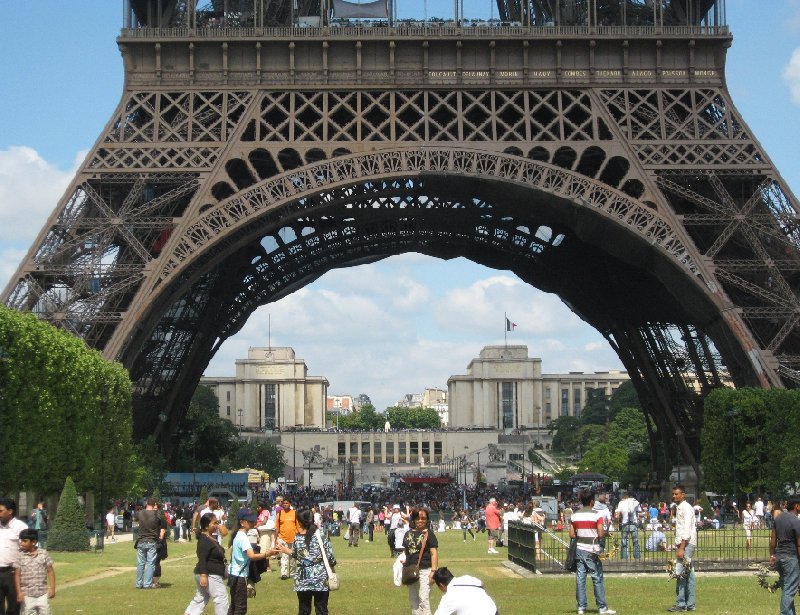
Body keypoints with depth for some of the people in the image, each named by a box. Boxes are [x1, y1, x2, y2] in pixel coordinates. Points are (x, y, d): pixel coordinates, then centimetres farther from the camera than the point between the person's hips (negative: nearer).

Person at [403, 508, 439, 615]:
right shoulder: (408, 534, 13)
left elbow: (434, 553, -9)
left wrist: (433, 571, -17)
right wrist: (404, 560, 4)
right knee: (413, 600, 13)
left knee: (423, 601, -10)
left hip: (424, 571, -7)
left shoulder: (429, 534, -5)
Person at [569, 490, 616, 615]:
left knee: (580, 578, 6)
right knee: (597, 578, 4)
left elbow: (572, 535, 2)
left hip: (579, 549, 4)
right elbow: (600, 534, -13)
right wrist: (605, 532, 8)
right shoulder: (596, 515, -10)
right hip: (592, 550, -4)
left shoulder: (575, 515, 3)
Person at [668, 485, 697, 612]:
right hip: (682, 544, 9)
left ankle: (680, 604, -8)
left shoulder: (686, 508, -11)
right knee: (688, 574, 10)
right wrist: (678, 546, 15)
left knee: (680, 573, -10)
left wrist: (682, 548, -22)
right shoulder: (678, 507, 17)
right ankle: (690, 604, 12)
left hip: (687, 544, -9)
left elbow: (687, 529, -18)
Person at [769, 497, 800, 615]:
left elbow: (773, 539, 11)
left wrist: (772, 555, 17)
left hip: (779, 556, 8)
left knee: (785, 588, 17)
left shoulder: (778, 518, 7)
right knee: (789, 590, -3)